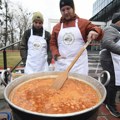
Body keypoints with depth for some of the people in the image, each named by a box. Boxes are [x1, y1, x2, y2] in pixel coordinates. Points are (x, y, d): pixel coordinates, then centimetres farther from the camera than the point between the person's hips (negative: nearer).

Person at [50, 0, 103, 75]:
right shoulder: (56, 27, 12)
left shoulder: (84, 22, 5)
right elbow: (52, 44, 14)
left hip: (79, 65, -2)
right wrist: (56, 55, -3)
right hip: (61, 65, 3)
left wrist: (95, 31, -21)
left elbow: (99, 33, 3)